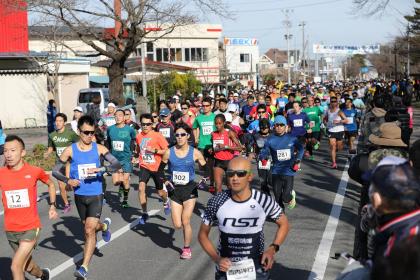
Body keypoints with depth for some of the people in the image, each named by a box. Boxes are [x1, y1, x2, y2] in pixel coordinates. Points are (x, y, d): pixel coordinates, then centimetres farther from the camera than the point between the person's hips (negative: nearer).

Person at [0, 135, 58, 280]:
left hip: (30, 228, -3)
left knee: (16, 267, -16)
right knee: (27, 266, 21)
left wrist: (52, 206, 7)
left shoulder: (35, 171, -8)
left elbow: (50, 184, 11)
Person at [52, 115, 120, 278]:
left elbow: (117, 165, -12)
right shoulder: (70, 150, -5)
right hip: (79, 196, 2)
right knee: (88, 228, 20)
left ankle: (84, 267, -7)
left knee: (89, 230, -13)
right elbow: (55, 171, 1)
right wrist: (67, 180, -18)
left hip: (96, 195, -2)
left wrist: (100, 169, -27)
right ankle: (104, 226, 54)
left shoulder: (99, 148, -6)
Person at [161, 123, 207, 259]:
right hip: (175, 190, 2)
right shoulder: (169, 152, -4)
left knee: (185, 222, -3)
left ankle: (187, 248, 20)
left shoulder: (195, 153, -8)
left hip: (190, 189, -2)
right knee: (177, 225, -2)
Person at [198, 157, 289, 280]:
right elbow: (203, 234, 0)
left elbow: (283, 224, 3)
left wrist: (273, 248, -11)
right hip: (226, 270, 0)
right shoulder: (216, 203, -12)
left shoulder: (264, 201, -14)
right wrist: (217, 259, -13)